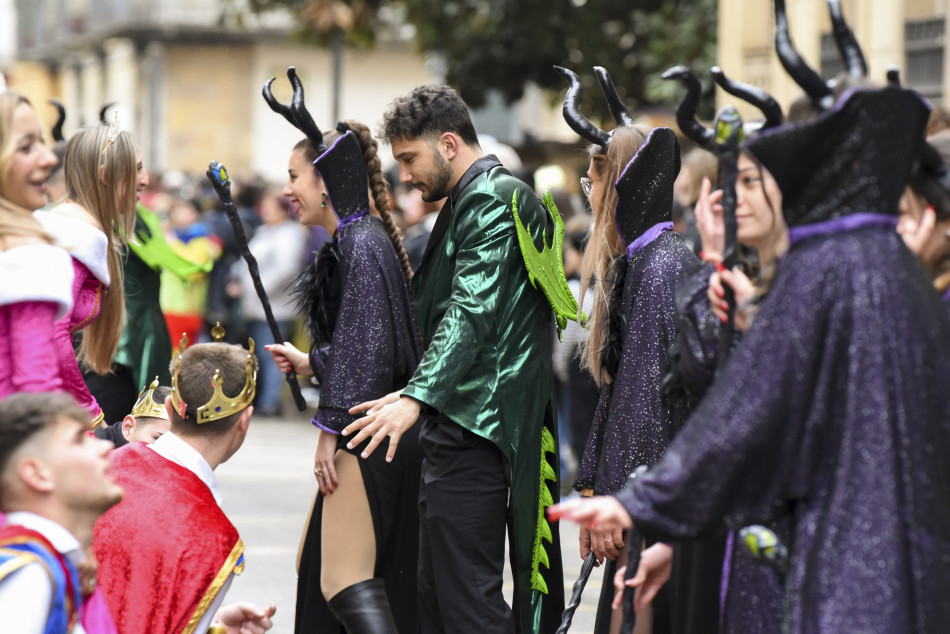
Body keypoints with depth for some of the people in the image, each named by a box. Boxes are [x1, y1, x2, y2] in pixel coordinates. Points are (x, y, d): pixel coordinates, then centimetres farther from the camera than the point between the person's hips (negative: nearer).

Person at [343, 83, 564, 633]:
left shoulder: (497, 199, -10)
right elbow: (431, 310, 29)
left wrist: (417, 397, -33)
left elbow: (472, 311, -23)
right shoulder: (467, 202, 23)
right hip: (460, 424, 11)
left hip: (477, 423, -11)